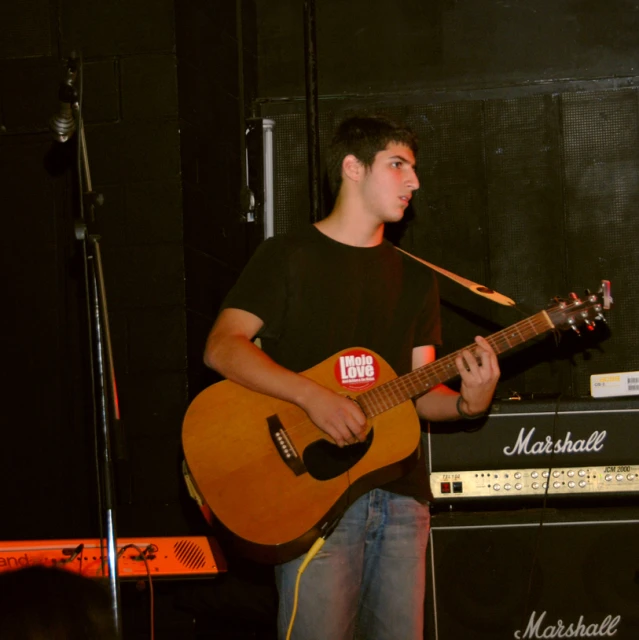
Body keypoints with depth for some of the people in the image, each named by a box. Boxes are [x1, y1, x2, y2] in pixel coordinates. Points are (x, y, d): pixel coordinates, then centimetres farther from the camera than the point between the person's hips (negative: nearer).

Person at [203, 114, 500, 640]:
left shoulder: (415, 279, 19)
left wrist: (467, 403, -8)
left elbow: (418, 394, 15)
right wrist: (314, 396, -21)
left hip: (401, 494, 5)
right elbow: (222, 347, -9)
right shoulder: (289, 257, 2)